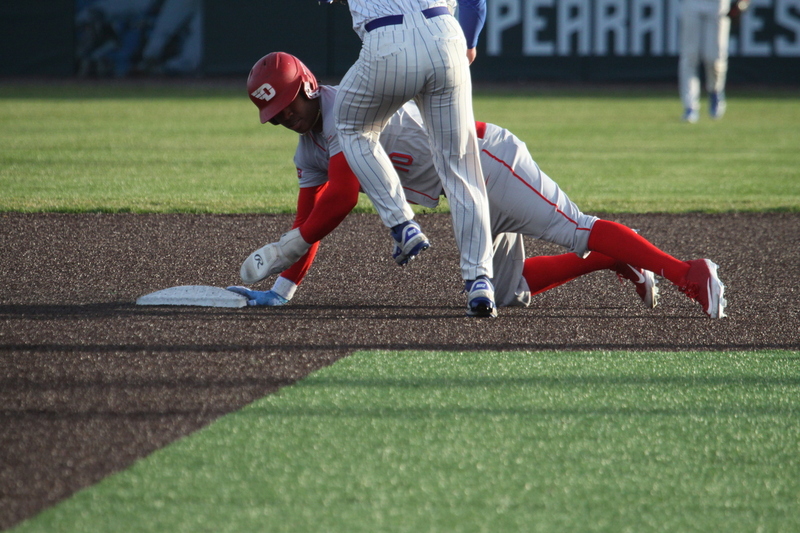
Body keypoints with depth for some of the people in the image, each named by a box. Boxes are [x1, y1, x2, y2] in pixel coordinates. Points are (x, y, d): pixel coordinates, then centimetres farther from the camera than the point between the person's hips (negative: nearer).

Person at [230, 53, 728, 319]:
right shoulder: (310, 146, 13)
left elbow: (340, 201, -23)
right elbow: (310, 217, 15)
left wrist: (284, 247, -15)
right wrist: (280, 290, 5)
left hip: (486, 158, -10)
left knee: (570, 229, -24)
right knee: (508, 292, 10)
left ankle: (688, 273, -34)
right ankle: (613, 259, 16)